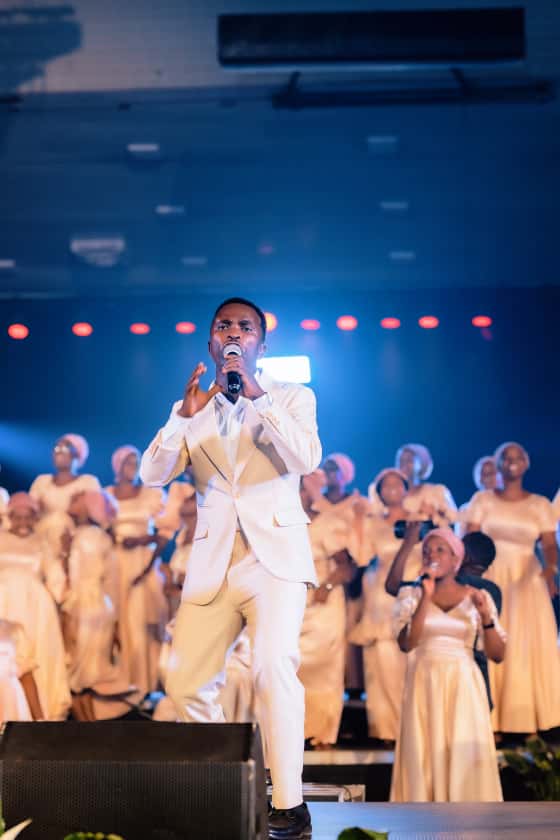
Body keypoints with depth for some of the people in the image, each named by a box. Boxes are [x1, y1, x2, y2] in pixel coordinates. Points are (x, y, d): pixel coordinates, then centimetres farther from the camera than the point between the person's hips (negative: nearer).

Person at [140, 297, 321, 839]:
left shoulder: (292, 398, 8)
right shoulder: (191, 409, 16)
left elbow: (307, 459, -11)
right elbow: (152, 474, 2)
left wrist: (258, 396, -16)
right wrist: (186, 415, -12)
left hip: (274, 555, -4)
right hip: (212, 564, 4)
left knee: (273, 667, -23)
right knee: (184, 683, 1)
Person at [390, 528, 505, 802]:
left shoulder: (476, 597, 7)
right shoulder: (411, 595, 7)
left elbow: (497, 654, 2)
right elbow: (406, 643, -9)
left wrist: (485, 617, -12)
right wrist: (426, 598, -12)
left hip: (464, 686, 0)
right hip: (424, 684, 0)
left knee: (465, 757, -8)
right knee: (426, 756, -6)